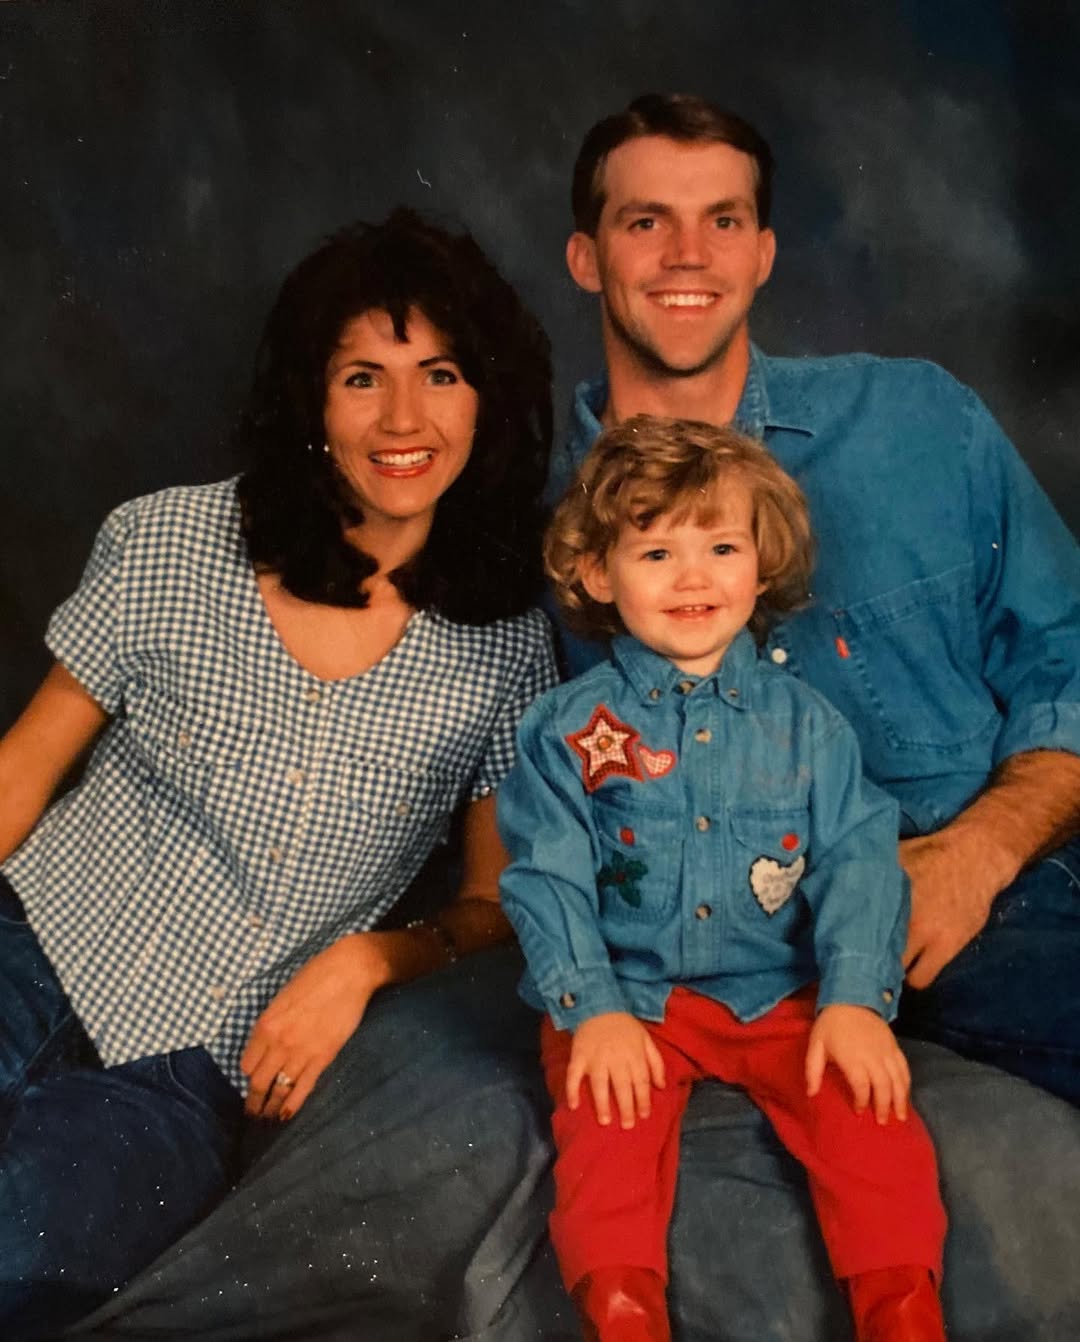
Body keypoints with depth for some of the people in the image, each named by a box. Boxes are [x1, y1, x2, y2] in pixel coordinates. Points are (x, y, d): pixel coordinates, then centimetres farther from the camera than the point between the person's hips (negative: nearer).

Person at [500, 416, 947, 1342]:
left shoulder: (805, 722, 7)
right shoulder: (568, 728, 2)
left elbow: (858, 862, 0)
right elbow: (548, 878, -4)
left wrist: (853, 1001, -14)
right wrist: (592, 1011, -17)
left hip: (786, 996, 1)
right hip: (627, 997, -1)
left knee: (872, 1120, -20)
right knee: (606, 1134, -26)